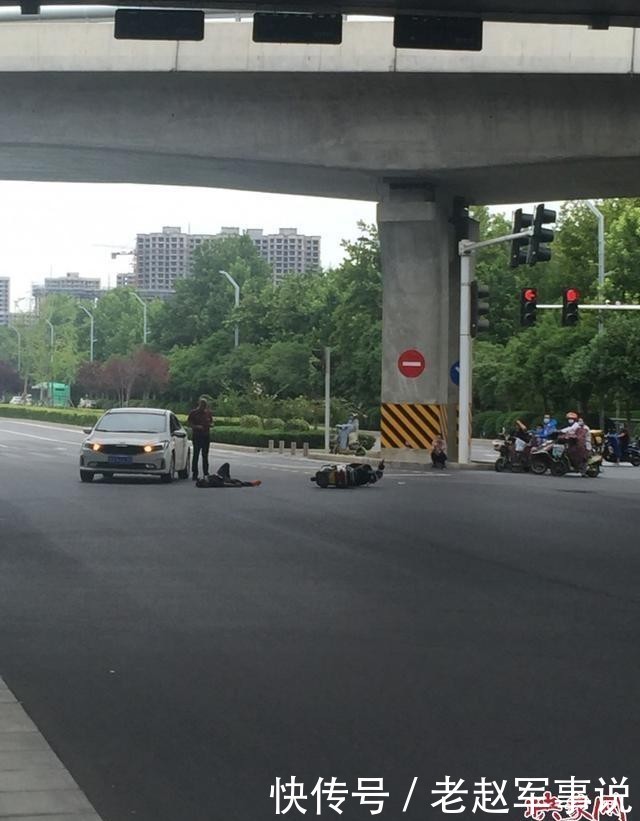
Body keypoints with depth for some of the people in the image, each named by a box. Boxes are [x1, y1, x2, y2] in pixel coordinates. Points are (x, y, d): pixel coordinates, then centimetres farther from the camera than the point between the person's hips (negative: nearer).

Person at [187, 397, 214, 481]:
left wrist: (210, 424, -6)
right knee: (196, 455, -7)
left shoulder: (208, 413, 10)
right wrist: (196, 426, -19)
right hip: (197, 436, -4)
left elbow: (211, 422, 18)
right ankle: (194, 474, -7)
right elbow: (188, 423, -2)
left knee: (205, 455, 10)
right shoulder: (194, 412, -3)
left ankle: (206, 473, 17)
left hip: (206, 436, 4)